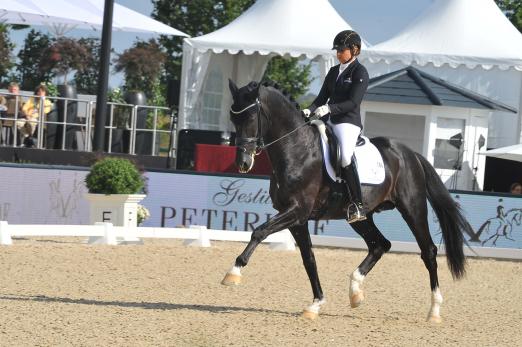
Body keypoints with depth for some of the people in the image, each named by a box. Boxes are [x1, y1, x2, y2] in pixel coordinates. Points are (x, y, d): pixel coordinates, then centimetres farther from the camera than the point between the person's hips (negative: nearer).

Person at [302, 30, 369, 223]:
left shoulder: (360, 73, -4)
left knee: (345, 157, -29)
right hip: (329, 120, 9)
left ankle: (358, 206, -27)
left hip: (349, 122, -9)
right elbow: (322, 97, 17)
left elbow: (353, 102, -14)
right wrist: (310, 110, -3)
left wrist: (329, 109, -26)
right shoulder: (334, 72, 19)